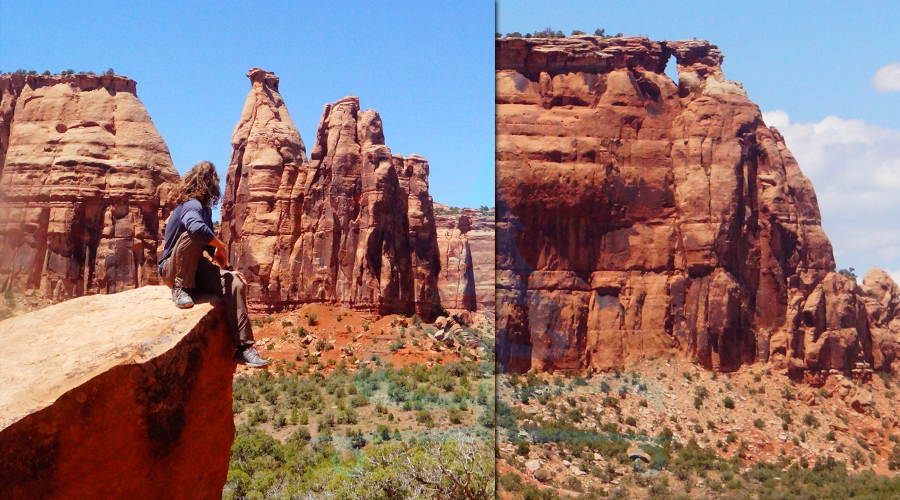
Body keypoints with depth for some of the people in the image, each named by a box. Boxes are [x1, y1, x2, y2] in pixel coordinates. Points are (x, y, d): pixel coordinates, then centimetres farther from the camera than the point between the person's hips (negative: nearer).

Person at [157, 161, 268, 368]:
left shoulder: (204, 207, 11)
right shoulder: (192, 205, -19)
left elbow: (210, 246, 20)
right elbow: (198, 228, -44)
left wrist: (227, 269, 9)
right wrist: (221, 246, -27)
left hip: (195, 267, 8)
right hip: (172, 269, -8)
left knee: (235, 284, -15)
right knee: (191, 236, -35)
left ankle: (243, 348, -17)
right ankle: (181, 288, -20)